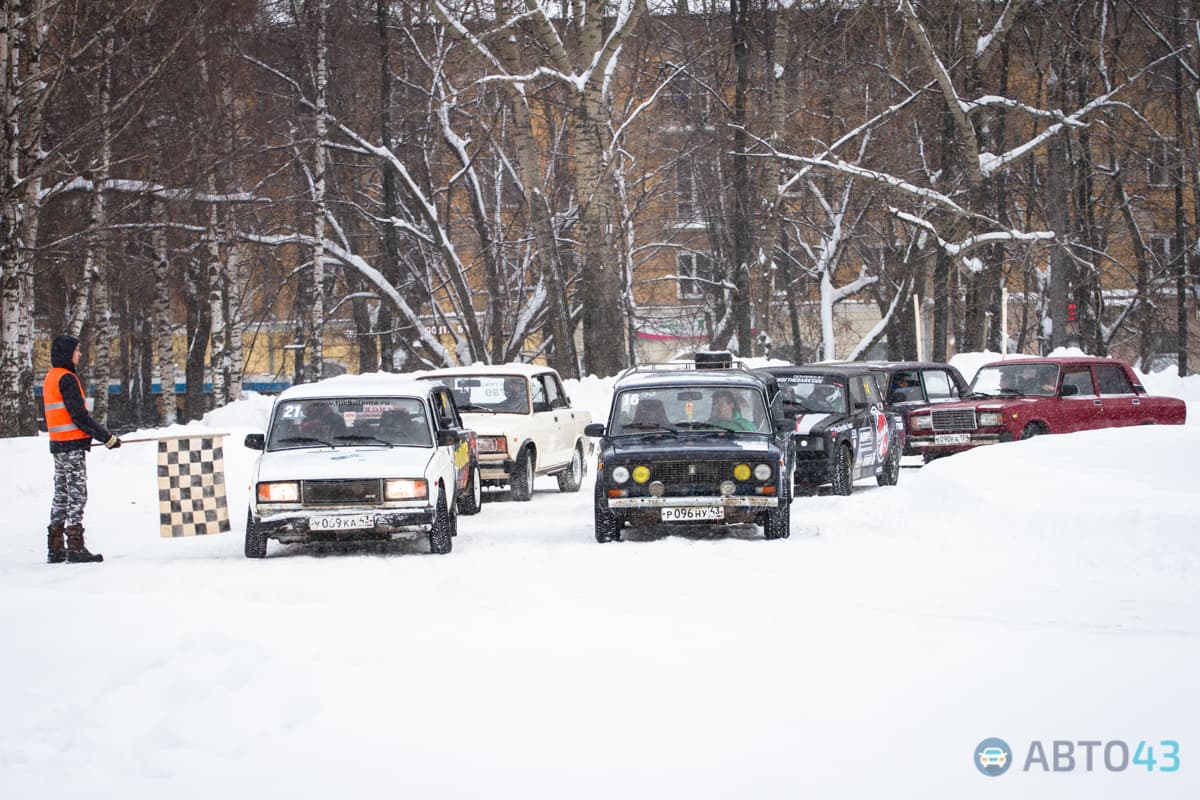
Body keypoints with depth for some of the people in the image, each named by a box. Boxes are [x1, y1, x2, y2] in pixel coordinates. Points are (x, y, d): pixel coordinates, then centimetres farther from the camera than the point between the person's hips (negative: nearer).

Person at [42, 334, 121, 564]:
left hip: (57, 444, 9)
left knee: (61, 494, 12)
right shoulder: (67, 379, -14)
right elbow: (79, 415, -18)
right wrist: (107, 437, -13)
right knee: (76, 494, -7)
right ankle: (75, 548, -9)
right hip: (73, 445, -9)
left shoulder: (50, 379, 16)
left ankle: (55, 548, 13)